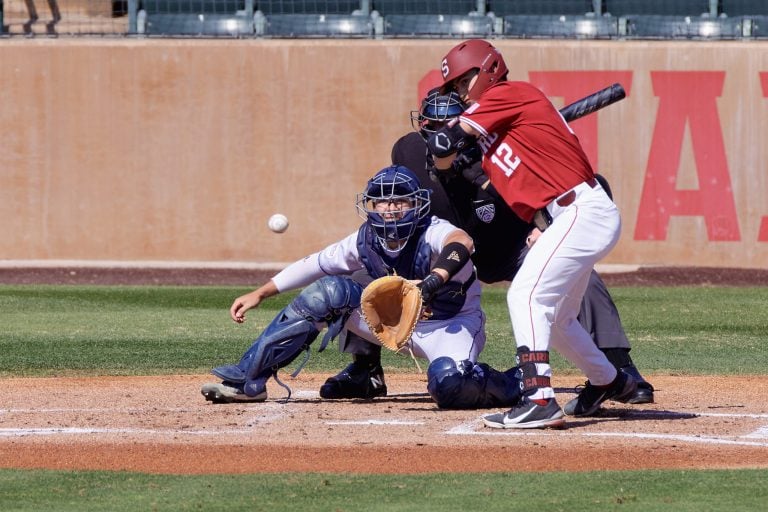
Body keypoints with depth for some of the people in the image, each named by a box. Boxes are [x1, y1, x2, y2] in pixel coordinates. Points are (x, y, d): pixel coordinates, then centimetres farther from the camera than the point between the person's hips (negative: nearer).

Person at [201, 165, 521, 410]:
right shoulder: (365, 241, -11)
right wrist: (260, 294, -1)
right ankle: (249, 379, -3)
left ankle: (509, 386, -6)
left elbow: (462, 242, -52)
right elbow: (315, 265, 1)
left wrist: (432, 282, -70)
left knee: (449, 383, -40)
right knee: (326, 293, -10)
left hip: (452, 323, -6)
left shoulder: (433, 233, -28)